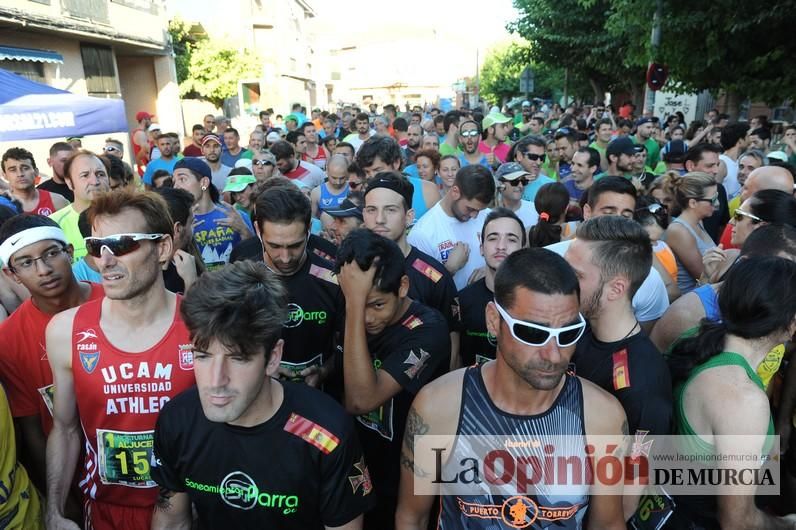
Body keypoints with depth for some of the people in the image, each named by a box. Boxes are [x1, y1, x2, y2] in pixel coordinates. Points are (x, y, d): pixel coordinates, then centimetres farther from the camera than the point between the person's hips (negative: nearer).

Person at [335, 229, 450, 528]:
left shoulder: (427, 330, -26)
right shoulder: (358, 317, -6)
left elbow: (362, 400, -37)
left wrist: (356, 304, -38)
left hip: (399, 481, -6)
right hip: (355, 466, 6)